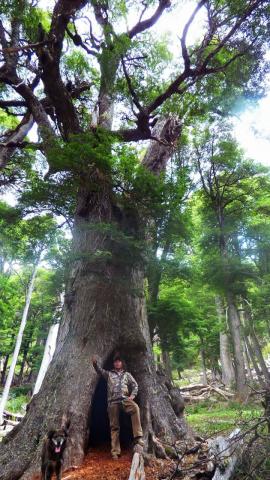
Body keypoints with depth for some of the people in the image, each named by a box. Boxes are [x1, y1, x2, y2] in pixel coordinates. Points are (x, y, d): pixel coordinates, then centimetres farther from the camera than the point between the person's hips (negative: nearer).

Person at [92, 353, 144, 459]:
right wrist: (95, 363, -16)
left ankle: (138, 436, -28)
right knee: (114, 426, 0)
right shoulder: (109, 374, 20)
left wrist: (132, 395, -4)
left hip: (125, 399, -1)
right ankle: (115, 451, 9)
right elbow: (99, 370, 5)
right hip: (113, 401, 1)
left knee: (135, 408, -30)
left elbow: (135, 385, 15)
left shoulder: (127, 374, 20)